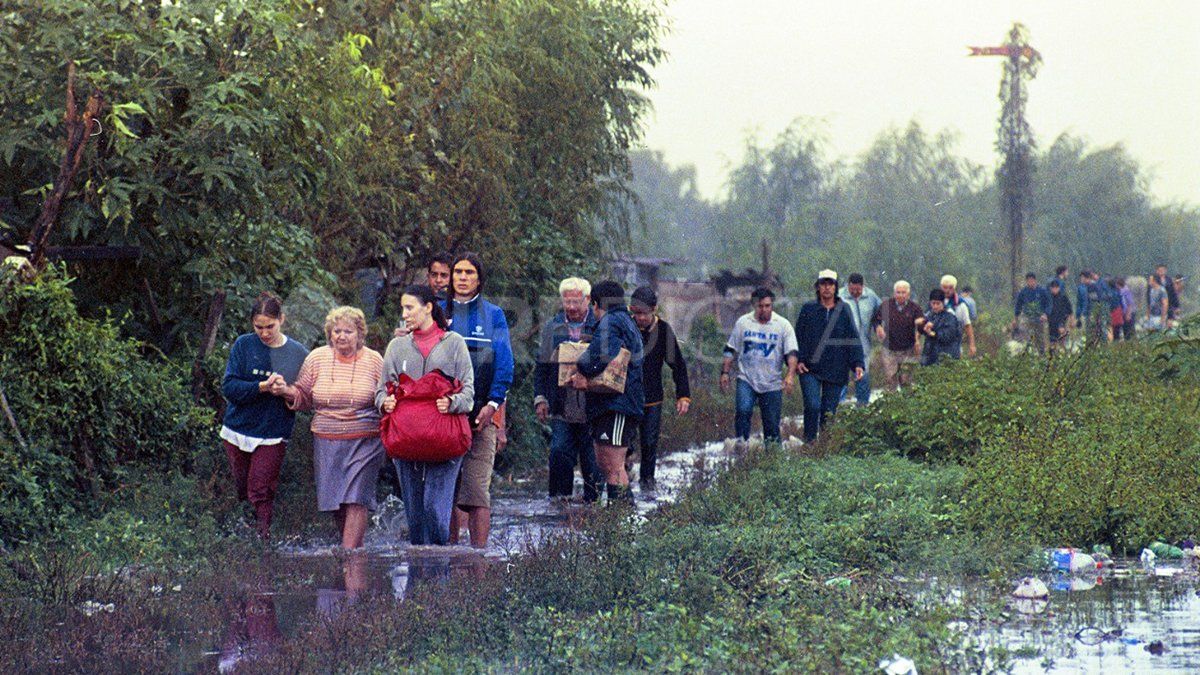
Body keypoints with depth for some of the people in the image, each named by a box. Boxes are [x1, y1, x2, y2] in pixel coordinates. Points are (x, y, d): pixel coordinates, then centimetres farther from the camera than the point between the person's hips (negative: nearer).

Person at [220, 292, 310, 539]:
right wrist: (262, 387, -22)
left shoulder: (298, 354, 0)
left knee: (261, 493, -9)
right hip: (237, 432, 2)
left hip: (273, 437, -2)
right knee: (242, 490, 9)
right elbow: (229, 387, -7)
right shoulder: (244, 345, 0)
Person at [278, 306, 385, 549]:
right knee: (335, 501, 5)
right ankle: (357, 549, 21)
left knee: (355, 500, -12)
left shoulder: (373, 360, 1)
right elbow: (303, 397, 12)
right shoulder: (317, 358, 6)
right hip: (326, 442, 3)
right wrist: (286, 391, -7)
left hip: (364, 441, -3)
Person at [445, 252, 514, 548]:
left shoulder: (493, 315, 8)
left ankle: (479, 552, -8)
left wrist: (493, 403, -11)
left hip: (480, 413, -2)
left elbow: (504, 363, 0)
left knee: (476, 487, -8)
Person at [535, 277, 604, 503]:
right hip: (561, 407, 2)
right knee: (560, 450, -10)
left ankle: (592, 499, 16)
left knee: (592, 456, 4)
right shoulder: (552, 328, 10)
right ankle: (559, 497, -3)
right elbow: (541, 366, 13)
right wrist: (540, 398, 6)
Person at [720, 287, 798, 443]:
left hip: (772, 384, 0)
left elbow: (791, 353, -7)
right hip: (746, 379, 0)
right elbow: (730, 350, 10)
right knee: (743, 410, -22)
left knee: (772, 424, 2)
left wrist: (790, 375, -22)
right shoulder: (743, 322, 3)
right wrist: (725, 373, 3)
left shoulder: (783, 325, -1)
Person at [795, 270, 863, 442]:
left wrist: (857, 363, -6)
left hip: (836, 370, 1)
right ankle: (809, 442, -3)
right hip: (810, 369, -1)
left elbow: (853, 339, 5)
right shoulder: (808, 309, 4)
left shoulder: (843, 310, 6)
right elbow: (799, 336, 6)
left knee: (829, 411, 4)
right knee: (813, 406, -15)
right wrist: (798, 360, -6)